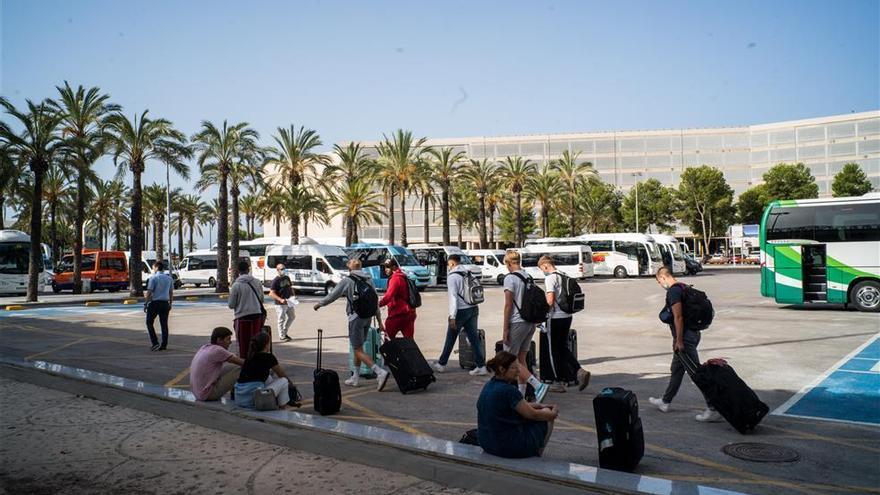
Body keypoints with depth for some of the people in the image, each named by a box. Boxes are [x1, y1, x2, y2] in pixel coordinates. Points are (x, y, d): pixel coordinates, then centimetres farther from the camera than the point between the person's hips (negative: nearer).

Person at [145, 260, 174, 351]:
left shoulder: (153, 277, -7)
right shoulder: (169, 278, 8)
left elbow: (149, 292, -11)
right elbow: (171, 292, 13)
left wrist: (146, 303, -3)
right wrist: (170, 304, 22)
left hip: (154, 303, -5)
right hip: (165, 303, 5)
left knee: (149, 323, 7)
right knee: (164, 324, 9)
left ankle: (155, 343, -3)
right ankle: (164, 344, 10)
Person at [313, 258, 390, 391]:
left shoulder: (347, 281, -7)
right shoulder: (369, 280, 10)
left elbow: (332, 296, 0)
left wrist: (319, 304, 17)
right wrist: (380, 321, 15)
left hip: (355, 318, -7)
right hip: (368, 317, 7)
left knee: (358, 350, -5)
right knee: (358, 348, 19)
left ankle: (380, 372, -21)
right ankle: (355, 378, 28)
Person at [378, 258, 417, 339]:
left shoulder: (395, 278, -13)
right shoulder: (403, 276, 16)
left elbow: (389, 296, -24)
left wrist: (378, 304, -20)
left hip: (398, 314, -9)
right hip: (408, 313, 9)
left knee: (388, 337, 4)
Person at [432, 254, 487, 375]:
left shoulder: (452, 276, -10)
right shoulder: (468, 274, 9)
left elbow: (453, 296, -16)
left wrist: (452, 316, -16)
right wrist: (476, 311, 10)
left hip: (461, 311, -6)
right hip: (473, 309, 6)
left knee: (450, 339, 8)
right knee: (474, 338, 8)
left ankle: (441, 364, 21)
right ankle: (481, 366, 5)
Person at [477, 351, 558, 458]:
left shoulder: (489, 385, 4)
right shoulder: (508, 390, -24)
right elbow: (533, 415, -13)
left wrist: (540, 405, 15)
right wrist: (552, 414, 5)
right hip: (509, 447, -9)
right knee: (547, 418, 13)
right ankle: (536, 456, 28)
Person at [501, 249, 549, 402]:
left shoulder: (510, 279, -12)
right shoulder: (529, 278, 11)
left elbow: (508, 305, -15)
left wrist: (505, 329, -11)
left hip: (516, 323, -8)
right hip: (531, 323, 8)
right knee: (521, 359, 15)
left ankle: (539, 386, -13)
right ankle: (521, 393, 17)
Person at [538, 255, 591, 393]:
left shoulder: (550, 278, -13)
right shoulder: (564, 277, 10)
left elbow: (550, 300, -20)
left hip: (556, 318, -7)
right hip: (567, 316, 7)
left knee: (555, 350, 5)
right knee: (564, 348, 18)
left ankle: (560, 382, 11)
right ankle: (579, 371, 1)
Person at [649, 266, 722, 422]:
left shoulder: (673, 291, -17)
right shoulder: (683, 287, 13)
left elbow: (678, 317, -23)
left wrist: (679, 341, -21)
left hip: (685, 337, -11)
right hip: (691, 333, 11)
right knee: (677, 369, 20)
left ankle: (713, 410, -4)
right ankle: (665, 402, 34)